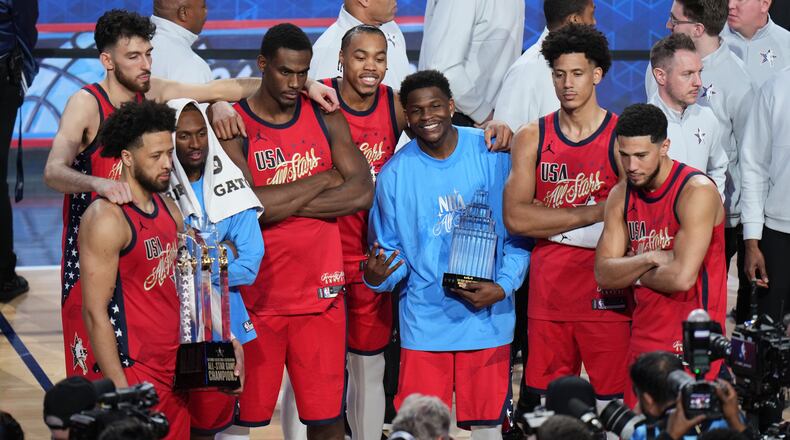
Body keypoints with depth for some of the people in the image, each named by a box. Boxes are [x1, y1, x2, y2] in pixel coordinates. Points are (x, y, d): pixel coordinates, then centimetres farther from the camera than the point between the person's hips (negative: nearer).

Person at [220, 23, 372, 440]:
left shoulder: (325, 119, 7)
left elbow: (362, 192, -6)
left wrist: (280, 203, -12)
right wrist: (323, 179, -9)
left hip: (321, 292, 3)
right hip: (257, 294, -2)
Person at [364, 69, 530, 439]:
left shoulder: (493, 155, -2)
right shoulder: (395, 173, -1)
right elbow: (390, 251, 6)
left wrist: (503, 287, -11)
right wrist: (376, 277, -17)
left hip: (487, 316, 0)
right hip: (425, 321, 0)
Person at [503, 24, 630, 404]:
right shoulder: (532, 138, 7)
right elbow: (515, 217, -5)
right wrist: (593, 213, -10)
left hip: (606, 296, -3)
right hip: (548, 292, 3)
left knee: (615, 401, -5)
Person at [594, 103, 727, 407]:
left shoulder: (697, 191, -14)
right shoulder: (621, 196, 8)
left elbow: (682, 277, -22)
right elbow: (603, 274, 4)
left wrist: (633, 274, -5)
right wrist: (648, 260, -14)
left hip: (691, 340, -7)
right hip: (643, 339, 7)